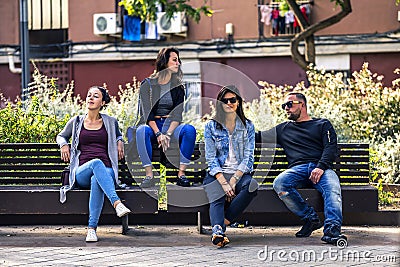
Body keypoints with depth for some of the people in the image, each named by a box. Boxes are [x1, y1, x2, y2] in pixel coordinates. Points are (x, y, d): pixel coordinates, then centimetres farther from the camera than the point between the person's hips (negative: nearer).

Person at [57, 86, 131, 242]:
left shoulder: (110, 122, 17)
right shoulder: (76, 122, 17)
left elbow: (118, 135, 39)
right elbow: (61, 136, 34)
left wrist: (120, 142, 16)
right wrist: (64, 145, 11)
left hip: (106, 171, 0)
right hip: (82, 172, 0)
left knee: (96, 180, -40)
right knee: (96, 163, -39)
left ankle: (92, 228, -46)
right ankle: (117, 203, -55)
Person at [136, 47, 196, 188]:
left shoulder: (177, 87, 10)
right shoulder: (148, 84, 1)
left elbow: (177, 113, -1)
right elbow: (147, 112, -9)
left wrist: (168, 134, -20)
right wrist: (158, 134, -24)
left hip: (170, 125, 3)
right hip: (152, 125, -2)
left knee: (190, 130, -30)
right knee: (141, 131, -38)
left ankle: (181, 173, -30)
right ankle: (149, 175, -37)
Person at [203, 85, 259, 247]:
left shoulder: (248, 126, 10)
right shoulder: (211, 126, 8)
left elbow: (248, 158, 3)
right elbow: (211, 159, 0)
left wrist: (234, 180, -13)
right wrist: (224, 183, -16)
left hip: (240, 174, 1)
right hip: (217, 175, -1)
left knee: (252, 185, -34)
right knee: (217, 200, -33)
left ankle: (219, 224, -34)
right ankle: (218, 231, -60)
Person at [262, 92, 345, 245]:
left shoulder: (323, 124, 21)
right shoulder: (283, 129, 31)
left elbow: (331, 148, 6)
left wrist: (321, 167, -12)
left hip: (321, 168, -2)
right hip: (297, 168, 3)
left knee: (332, 188, -37)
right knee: (279, 184, -32)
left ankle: (332, 230, -53)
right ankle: (310, 218, -26)